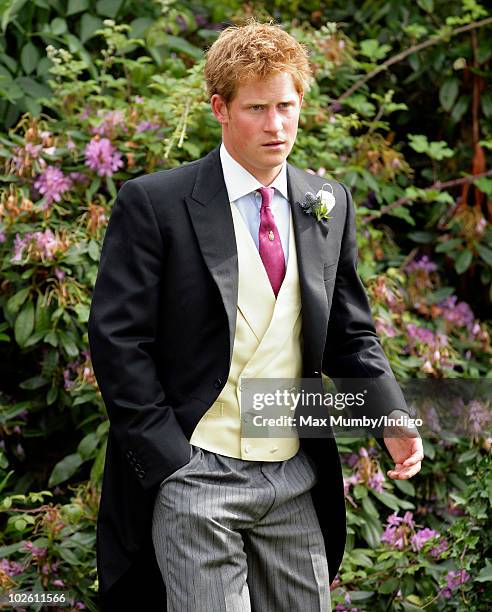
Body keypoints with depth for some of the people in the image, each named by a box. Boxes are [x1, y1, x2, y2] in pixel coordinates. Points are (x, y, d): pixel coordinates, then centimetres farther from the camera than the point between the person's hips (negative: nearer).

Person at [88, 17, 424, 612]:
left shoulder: (331, 204, 10)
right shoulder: (153, 203, -6)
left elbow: (350, 334, 15)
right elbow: (118, 340, -8)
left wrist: (393, 418, -2)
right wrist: (168, 461, -12)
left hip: (296, 481, 5)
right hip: (192, 475, -5)